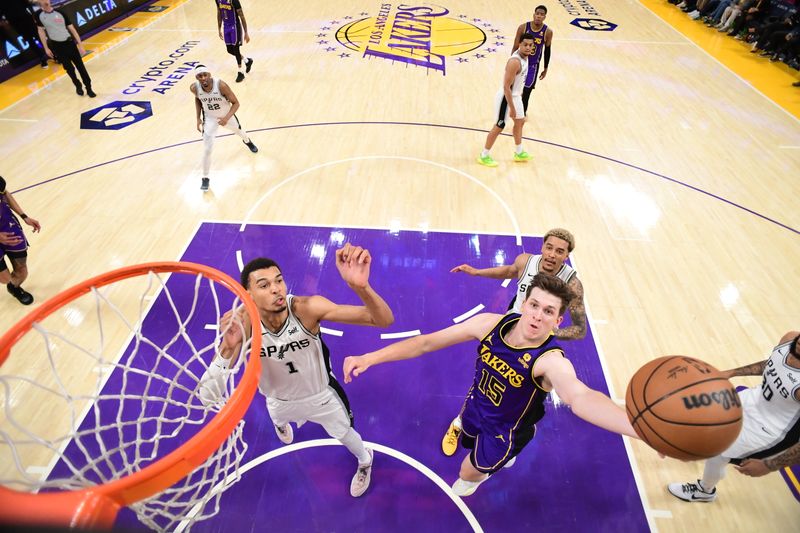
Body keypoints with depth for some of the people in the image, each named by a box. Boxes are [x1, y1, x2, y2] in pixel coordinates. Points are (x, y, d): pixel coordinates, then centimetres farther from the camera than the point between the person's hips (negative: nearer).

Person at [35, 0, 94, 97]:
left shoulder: (60, 13, -5)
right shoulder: (39, 15, -3)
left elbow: (72, 29, -1)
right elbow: (41, 31, 6)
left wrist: (80, 45, -5)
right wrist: (46, 48, 4)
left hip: (69, 43, 0)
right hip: (56, 46, 0)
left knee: (80, 66, 1)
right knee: (69, 68, 7)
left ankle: (88, 88, 10)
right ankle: (78, 86, 27)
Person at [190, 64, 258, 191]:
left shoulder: (221, 85, -34)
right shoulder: (194, 88, -23)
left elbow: (236, 103, -26)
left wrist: (227, 118, -40)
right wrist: (198, 118, -5)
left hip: (226, 115, 0)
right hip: (209, 118, 0)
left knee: (238, 131, 31)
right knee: (207, 150, -8)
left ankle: (247, 141, 70)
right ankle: (205, 178, 7)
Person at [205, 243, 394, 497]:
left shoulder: (308, 308, -39)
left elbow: (384, 320, -46)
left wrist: (360, 286, -68)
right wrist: (227, 349, -53)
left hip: (320, 395, -2)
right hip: (278, 399, 3)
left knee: (345, 435, 23)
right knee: (278, 418, 38)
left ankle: (365, 461, 60)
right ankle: (280, 423, 78)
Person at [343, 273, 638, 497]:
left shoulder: (551, 361, -38)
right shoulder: (491, 323, -26)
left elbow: (580, 398, -61)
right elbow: (427, 342, -23)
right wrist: (371, 358, -27)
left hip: (505, 431, -4)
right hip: (477, 407, 4)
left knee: (469, 472, 20)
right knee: (472, 444, 33)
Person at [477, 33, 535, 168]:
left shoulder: (525, 56, 1)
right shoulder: (515, 62, -28)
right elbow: (506, 87, -29)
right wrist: (512, 108, -27)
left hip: (516, 95, 10)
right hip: (506, 97, -10)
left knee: (520, 122, 19)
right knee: (499, 126, 0)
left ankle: (519, 153, 35)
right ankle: (484, 156, 13)